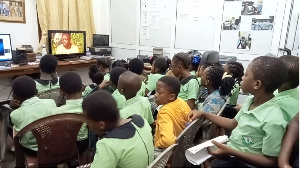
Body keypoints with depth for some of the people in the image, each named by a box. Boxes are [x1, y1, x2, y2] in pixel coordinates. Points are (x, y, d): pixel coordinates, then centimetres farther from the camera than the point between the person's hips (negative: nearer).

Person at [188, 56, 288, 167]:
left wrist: (231, 152, -26)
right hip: (229, 149, 6)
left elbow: (270, 162, -19)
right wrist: (204, 114, 7)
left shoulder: (273, 120, -25)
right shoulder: (250, 101, -4)